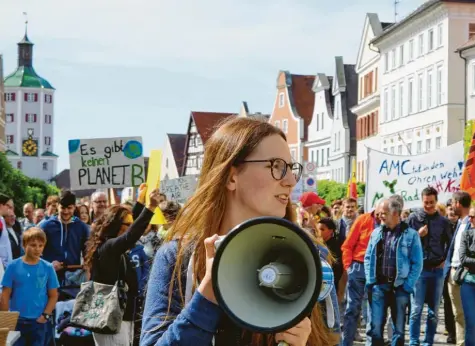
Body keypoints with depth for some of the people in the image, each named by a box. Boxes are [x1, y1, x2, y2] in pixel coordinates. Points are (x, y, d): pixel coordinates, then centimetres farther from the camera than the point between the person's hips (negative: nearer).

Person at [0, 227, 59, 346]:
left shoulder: (48, 268, 0)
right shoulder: (13, 266, -4)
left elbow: (53, 295, 4)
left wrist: (45, 315, -7)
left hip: (39, 322, 1)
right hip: (17, 320, -1)